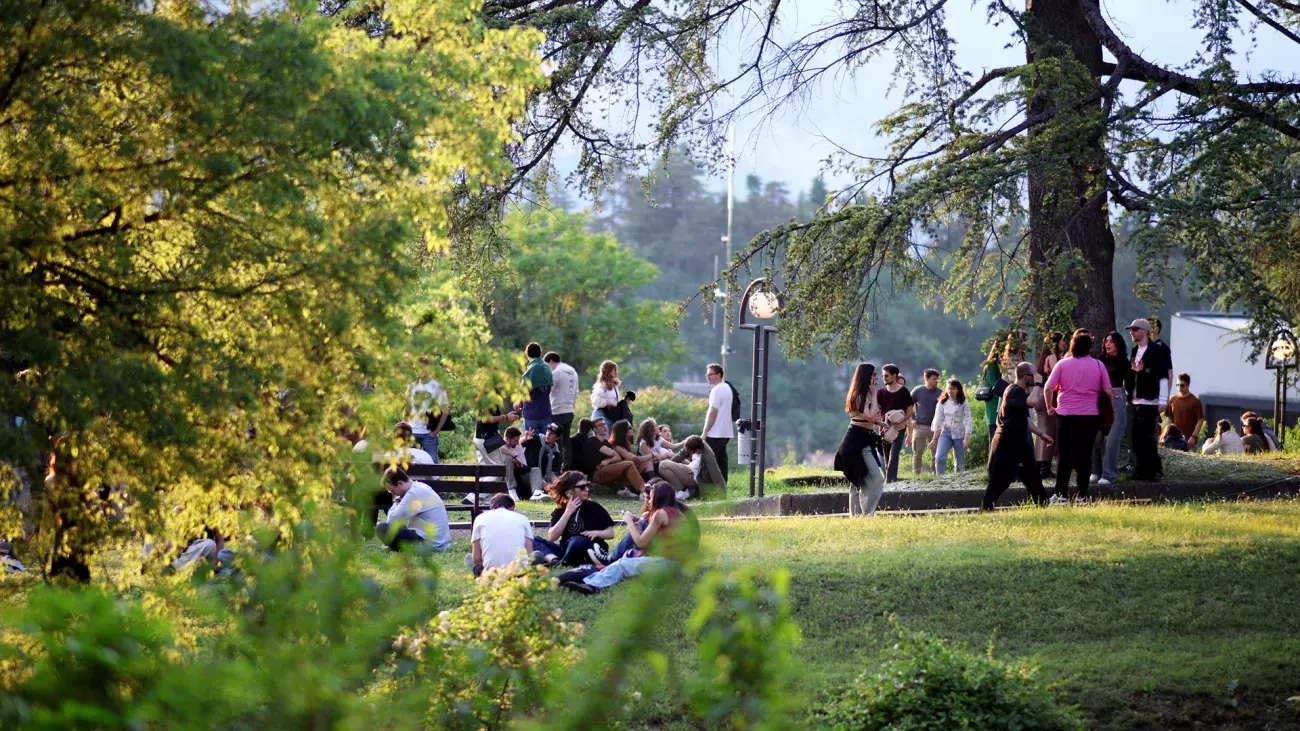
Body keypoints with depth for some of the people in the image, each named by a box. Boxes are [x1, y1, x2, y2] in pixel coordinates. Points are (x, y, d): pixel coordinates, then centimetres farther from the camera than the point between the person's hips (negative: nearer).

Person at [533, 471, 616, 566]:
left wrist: (596, 533, -17)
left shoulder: (593, 507, 2)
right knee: (535, 541, -17)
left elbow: (610, 532, 5)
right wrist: (568, 513, -12)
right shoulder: (560, 511, 7)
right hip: (566, 551, 4)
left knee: (577, 540, -36)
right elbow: (552, 537, -8)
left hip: (590, 550, -4)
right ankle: (554, 560, -43)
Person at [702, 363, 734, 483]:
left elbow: (713, 413, -17)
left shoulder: (717, 390, -14)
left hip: (715, 434, -9)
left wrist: (704, 433, -14)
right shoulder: (727, 388, 16)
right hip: (725, 433, 9)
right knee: (721, 462, 9)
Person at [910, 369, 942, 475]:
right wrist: (912, 419, 2)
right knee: (917, 453, 2)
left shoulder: (940, 393, 3)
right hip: (920, 426, -1)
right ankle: (916, 475, 10)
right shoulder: (918, 391, 1)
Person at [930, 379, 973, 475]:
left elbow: (968, 421, -4)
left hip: (959, 434, -1)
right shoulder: (942, 403, 7)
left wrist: (967, 438, -13)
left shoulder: (963, 404, 0)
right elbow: (937, 421, 10)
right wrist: (935, 438, 9)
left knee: (960, 462, 5)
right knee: (939, 458, -18)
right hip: (945, 433, 1)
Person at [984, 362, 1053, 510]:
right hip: (1006, 445, -10)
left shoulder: (1019, 392, 15)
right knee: (999, 480, -6)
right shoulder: (1014, 392, -17)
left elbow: (1024, 420, 21)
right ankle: (987, 508, -2)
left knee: (1032, 475, 12)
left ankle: (1042, 504, 17)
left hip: (1018, 444, 10)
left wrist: (1041, 433, 16)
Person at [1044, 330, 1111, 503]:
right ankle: (1082, 494, 3)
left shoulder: (1063, 364, 0)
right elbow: (1107, 391, -1)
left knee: (1065, 456, 6)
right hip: (1090, 416, 0)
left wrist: (1050, 407, 6)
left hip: (1066, 415, 0)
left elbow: (1048, 388, -8)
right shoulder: (1098, 365, 1)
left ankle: (1061, 493, 2)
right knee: (1085, 456, 5)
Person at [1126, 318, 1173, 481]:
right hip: (1135, 401, 8)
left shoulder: (1156, 351, -8)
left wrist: (1162, 401, -16)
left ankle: (1154, 470, -1)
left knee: (1146, 437, -9)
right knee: (1136, 438, 7)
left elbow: (1163, 377, -12)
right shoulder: (1135, 351, 15)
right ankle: (1141, 470, 13)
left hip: (1150, 402, -8)